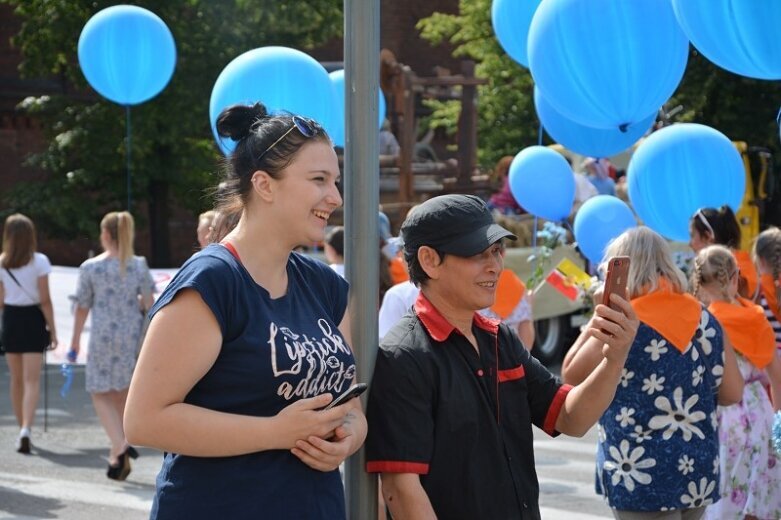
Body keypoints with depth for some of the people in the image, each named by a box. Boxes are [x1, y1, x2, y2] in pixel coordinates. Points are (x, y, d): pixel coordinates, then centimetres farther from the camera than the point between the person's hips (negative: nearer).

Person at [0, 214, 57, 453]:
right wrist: (52, 329, -4)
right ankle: (26, 429, -22)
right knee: (31, 380, -4)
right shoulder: (39, 261, -8)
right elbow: (45, 300, -10)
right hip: (33, 319, -3)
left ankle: (22, 430, 24)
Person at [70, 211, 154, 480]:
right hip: (132, 337, 3)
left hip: (102, 337, -3)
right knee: (122, 395, 15)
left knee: (101, 395, 7)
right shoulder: (140, 266, 0)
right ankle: (119, 457, 20)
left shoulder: (90, 267, -5)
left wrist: (75, 342, 12)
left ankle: (119, 445, -15)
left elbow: (82, 308, 1)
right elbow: (149, 305, 0)